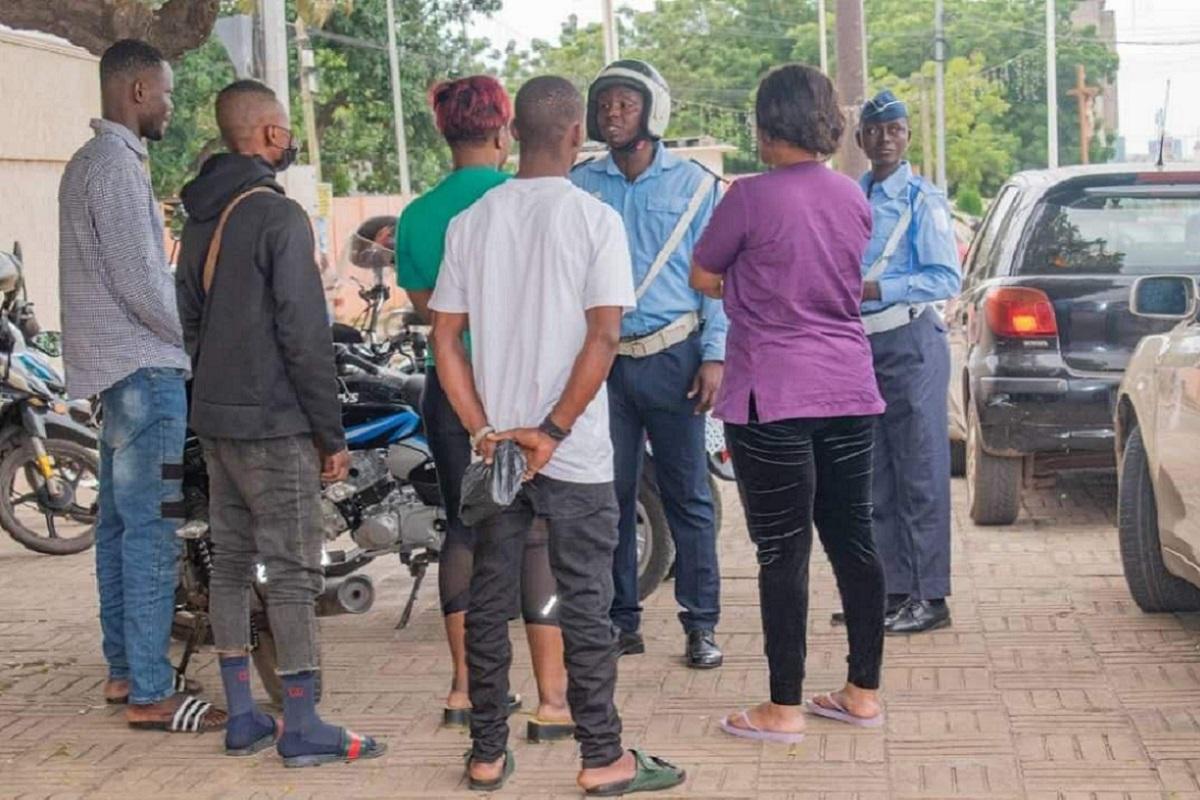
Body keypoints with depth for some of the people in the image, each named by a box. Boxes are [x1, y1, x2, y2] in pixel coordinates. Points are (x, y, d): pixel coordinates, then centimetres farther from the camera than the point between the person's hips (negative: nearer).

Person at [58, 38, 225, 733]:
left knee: (120, 522, 14)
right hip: (145, 368, -11)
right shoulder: (117, 164, -15)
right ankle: (151, 693, -9)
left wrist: (181, 337, 14)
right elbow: (139, 280, -19)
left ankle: (125, 668, 21)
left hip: (115, 369, 11)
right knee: (151, 531, -10)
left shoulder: (88, 162, 17)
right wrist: (199, 339, -7)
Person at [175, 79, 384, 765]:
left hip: (214, 419, 9)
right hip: (274, 423, -9)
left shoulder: (201, 217, 12)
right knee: (295, 571, -5)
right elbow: (304, 334, -17)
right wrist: (332, 433, -12)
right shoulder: (279, 216, -14)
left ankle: (243, 718, 16)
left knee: (231, 561, 11)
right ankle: (303, 729, -3)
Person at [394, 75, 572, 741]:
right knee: (539, 533, -1)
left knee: (465, 525, 15)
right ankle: (552, 700, -2)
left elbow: (425, 303, 8)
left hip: (450, 382, 4)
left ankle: (465, 687, 20)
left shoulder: (417, 215, 3)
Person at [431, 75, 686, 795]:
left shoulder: (472, 222, 4)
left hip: (494, 446, 4)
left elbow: (446, 336, 2)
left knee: (489, 602, 11)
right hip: (576, 453, -4)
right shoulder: (595, 219, -8)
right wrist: (553, 431, -12)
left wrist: (485, 430, -1)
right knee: (586, 606, 3)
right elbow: (604, 337, -15)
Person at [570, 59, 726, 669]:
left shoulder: (694, 183, 4)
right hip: (602, 360, 2)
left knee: (687, 496, -1)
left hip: (673, 356, -2)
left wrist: (714, 355, -5)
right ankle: (621, 620, 14)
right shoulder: (579, 185, 8)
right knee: (611, 494, 5)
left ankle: (701, 624, 5)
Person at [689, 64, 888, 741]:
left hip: (774, 399, -6)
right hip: (849, 391, 6)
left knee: (784, 552, -1)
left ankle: (785, 709, 5)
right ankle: (865, 691, 20)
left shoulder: (753, 197, -12)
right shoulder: (854, 198, 6)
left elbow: (703, 278, -1)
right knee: (854, 539, 12)